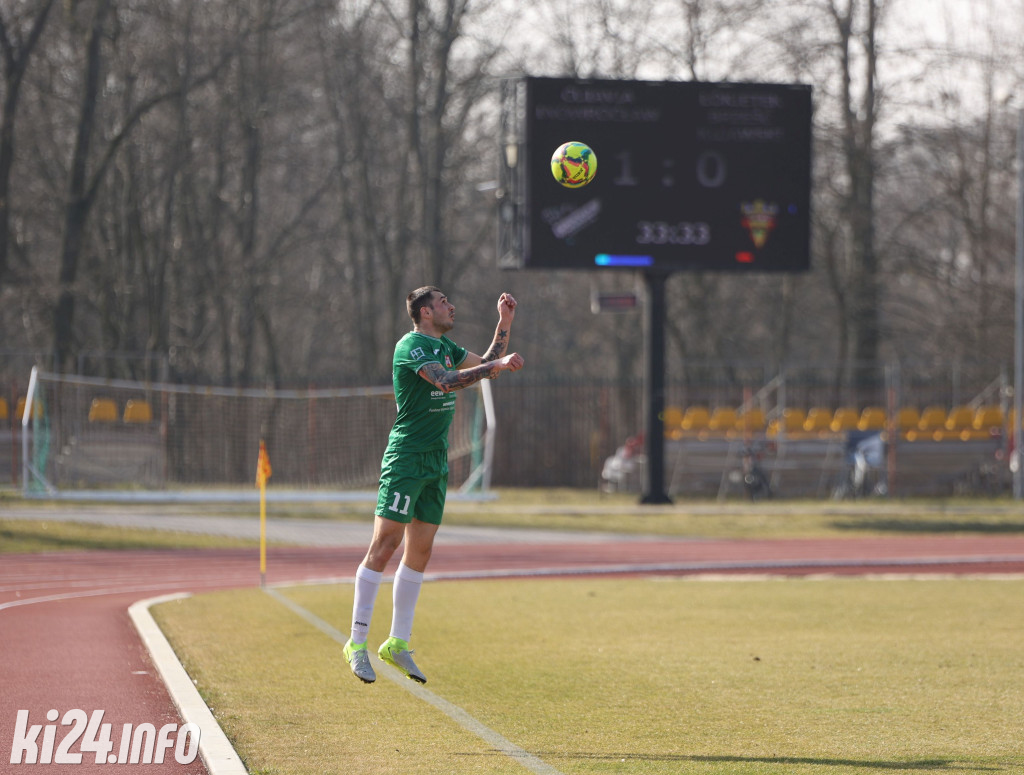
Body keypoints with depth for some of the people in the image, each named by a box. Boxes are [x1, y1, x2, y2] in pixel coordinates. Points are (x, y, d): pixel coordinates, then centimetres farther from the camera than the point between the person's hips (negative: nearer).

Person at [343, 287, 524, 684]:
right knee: (385, 544, -9)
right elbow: (448, 381, -26)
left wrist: (505, 322, 15)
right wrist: (499, 364, -27)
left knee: (420, 550, 8)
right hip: (406, 457, -9)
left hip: (436, 459, 9)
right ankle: (357, 643, -6)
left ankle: (398, 644, 13)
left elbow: (486, 365, 25)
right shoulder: (411, 346, -12)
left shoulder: (445, 347, 15)